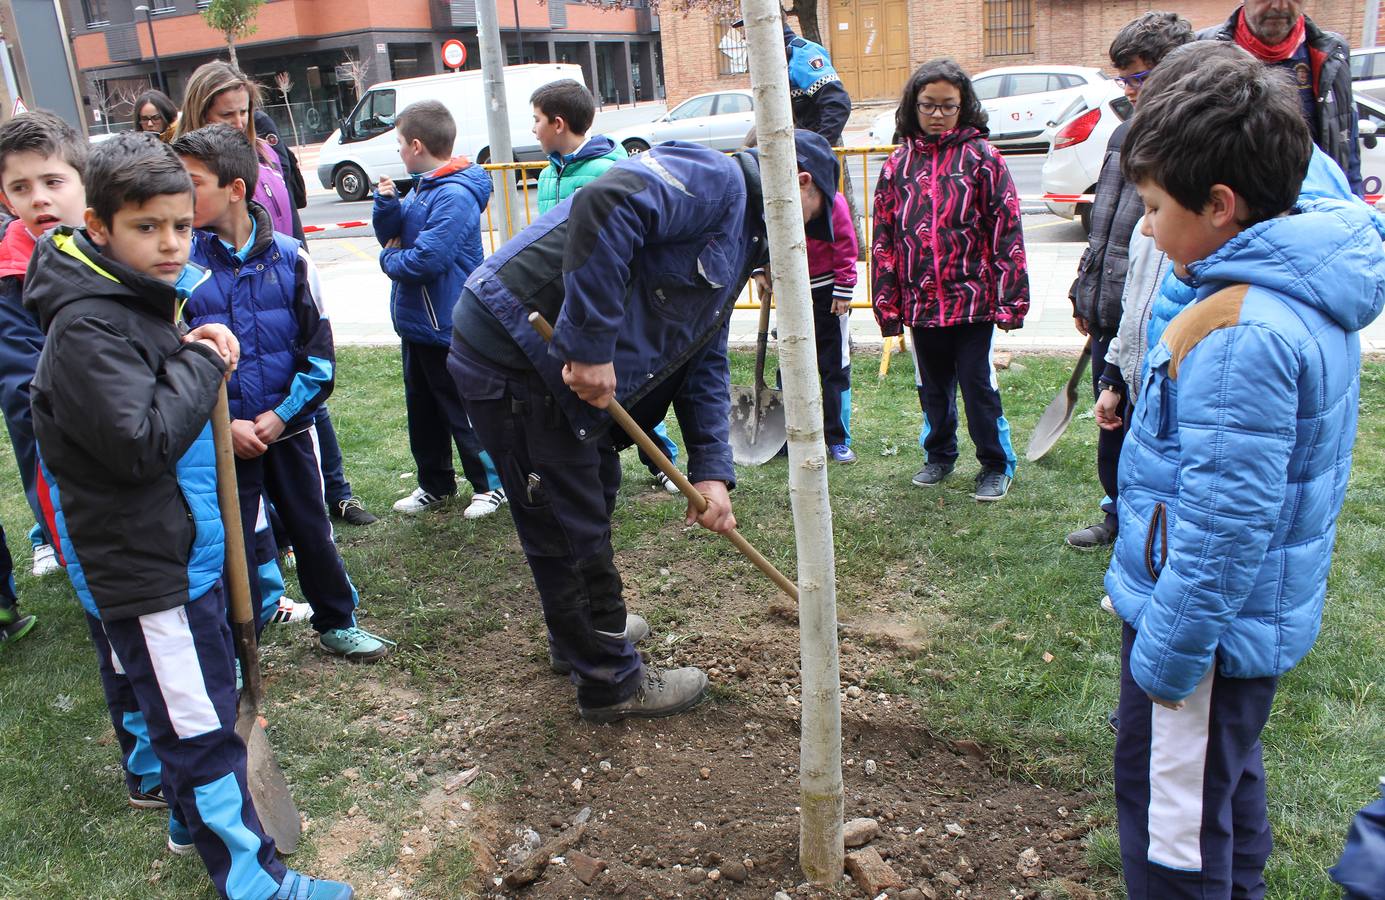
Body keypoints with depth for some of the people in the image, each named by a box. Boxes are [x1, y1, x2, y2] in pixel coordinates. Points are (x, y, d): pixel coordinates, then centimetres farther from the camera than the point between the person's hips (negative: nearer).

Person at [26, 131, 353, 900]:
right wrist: (200, 364, -17)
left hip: (182, 553, 10)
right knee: (199, 725, 1)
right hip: (143, 569, -10)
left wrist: (194, 357, 1)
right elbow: (142, 440, -28)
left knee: (190, 712, 24)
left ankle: (195, 819, 43)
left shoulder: (139, 301, 9)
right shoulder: (87, 328, -22)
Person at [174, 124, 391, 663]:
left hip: (288, 426, 1)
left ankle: (336, 623, 32)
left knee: (312, 528, 13)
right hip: (222, 435, -1)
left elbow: (318, 345, -3)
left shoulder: (287, 255, -5)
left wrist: (283, 413, -10)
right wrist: (223, 424, -12)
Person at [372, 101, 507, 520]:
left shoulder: (454, 196, -22)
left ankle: (490, 484, 18)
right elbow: (392, 235, 14)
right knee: (422, 408, 18)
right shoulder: (422, 188, 9)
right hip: (417, 323, 10)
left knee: (461, 408, 3)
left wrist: (390, 259, -8)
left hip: (446, 327, -10)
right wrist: (387, 203, -6)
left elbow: (426, 260, -28)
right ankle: (434, 485, 32)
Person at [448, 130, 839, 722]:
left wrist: (711, 472, 8)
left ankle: (588, 628, 48)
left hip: (554, 362, 11)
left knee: (591, 501, 26)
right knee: (570, 527, 2)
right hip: (512, 349, -11)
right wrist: (592, 346, -29)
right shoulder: (715, 179, -12)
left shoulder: (736, 249, 20)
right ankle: (611, 682, 19)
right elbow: (605, 207, -30)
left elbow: (705, 367, 19)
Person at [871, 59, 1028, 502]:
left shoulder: (982, 158, -3)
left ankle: (996, 464, 18)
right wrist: (887, 302, 3)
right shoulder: (898, 164, 6)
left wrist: (1010, 298, -10)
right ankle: (939, 455, 36)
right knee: (933, 386, 16)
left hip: (972, 297, -3)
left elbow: (1006, 232, -5)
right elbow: (883, 238, 7)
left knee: (977, 383, 1)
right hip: (920, 300, 4)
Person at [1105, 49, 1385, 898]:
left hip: (1209, 624, -10)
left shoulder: (1241, 334, -29)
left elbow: (1224, 519, -28)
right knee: (1229, 781, 27)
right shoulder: (1307, 294, 3)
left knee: (1172, 808, 7)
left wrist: (1167, 655, -19)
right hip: (1265, 612, 10)